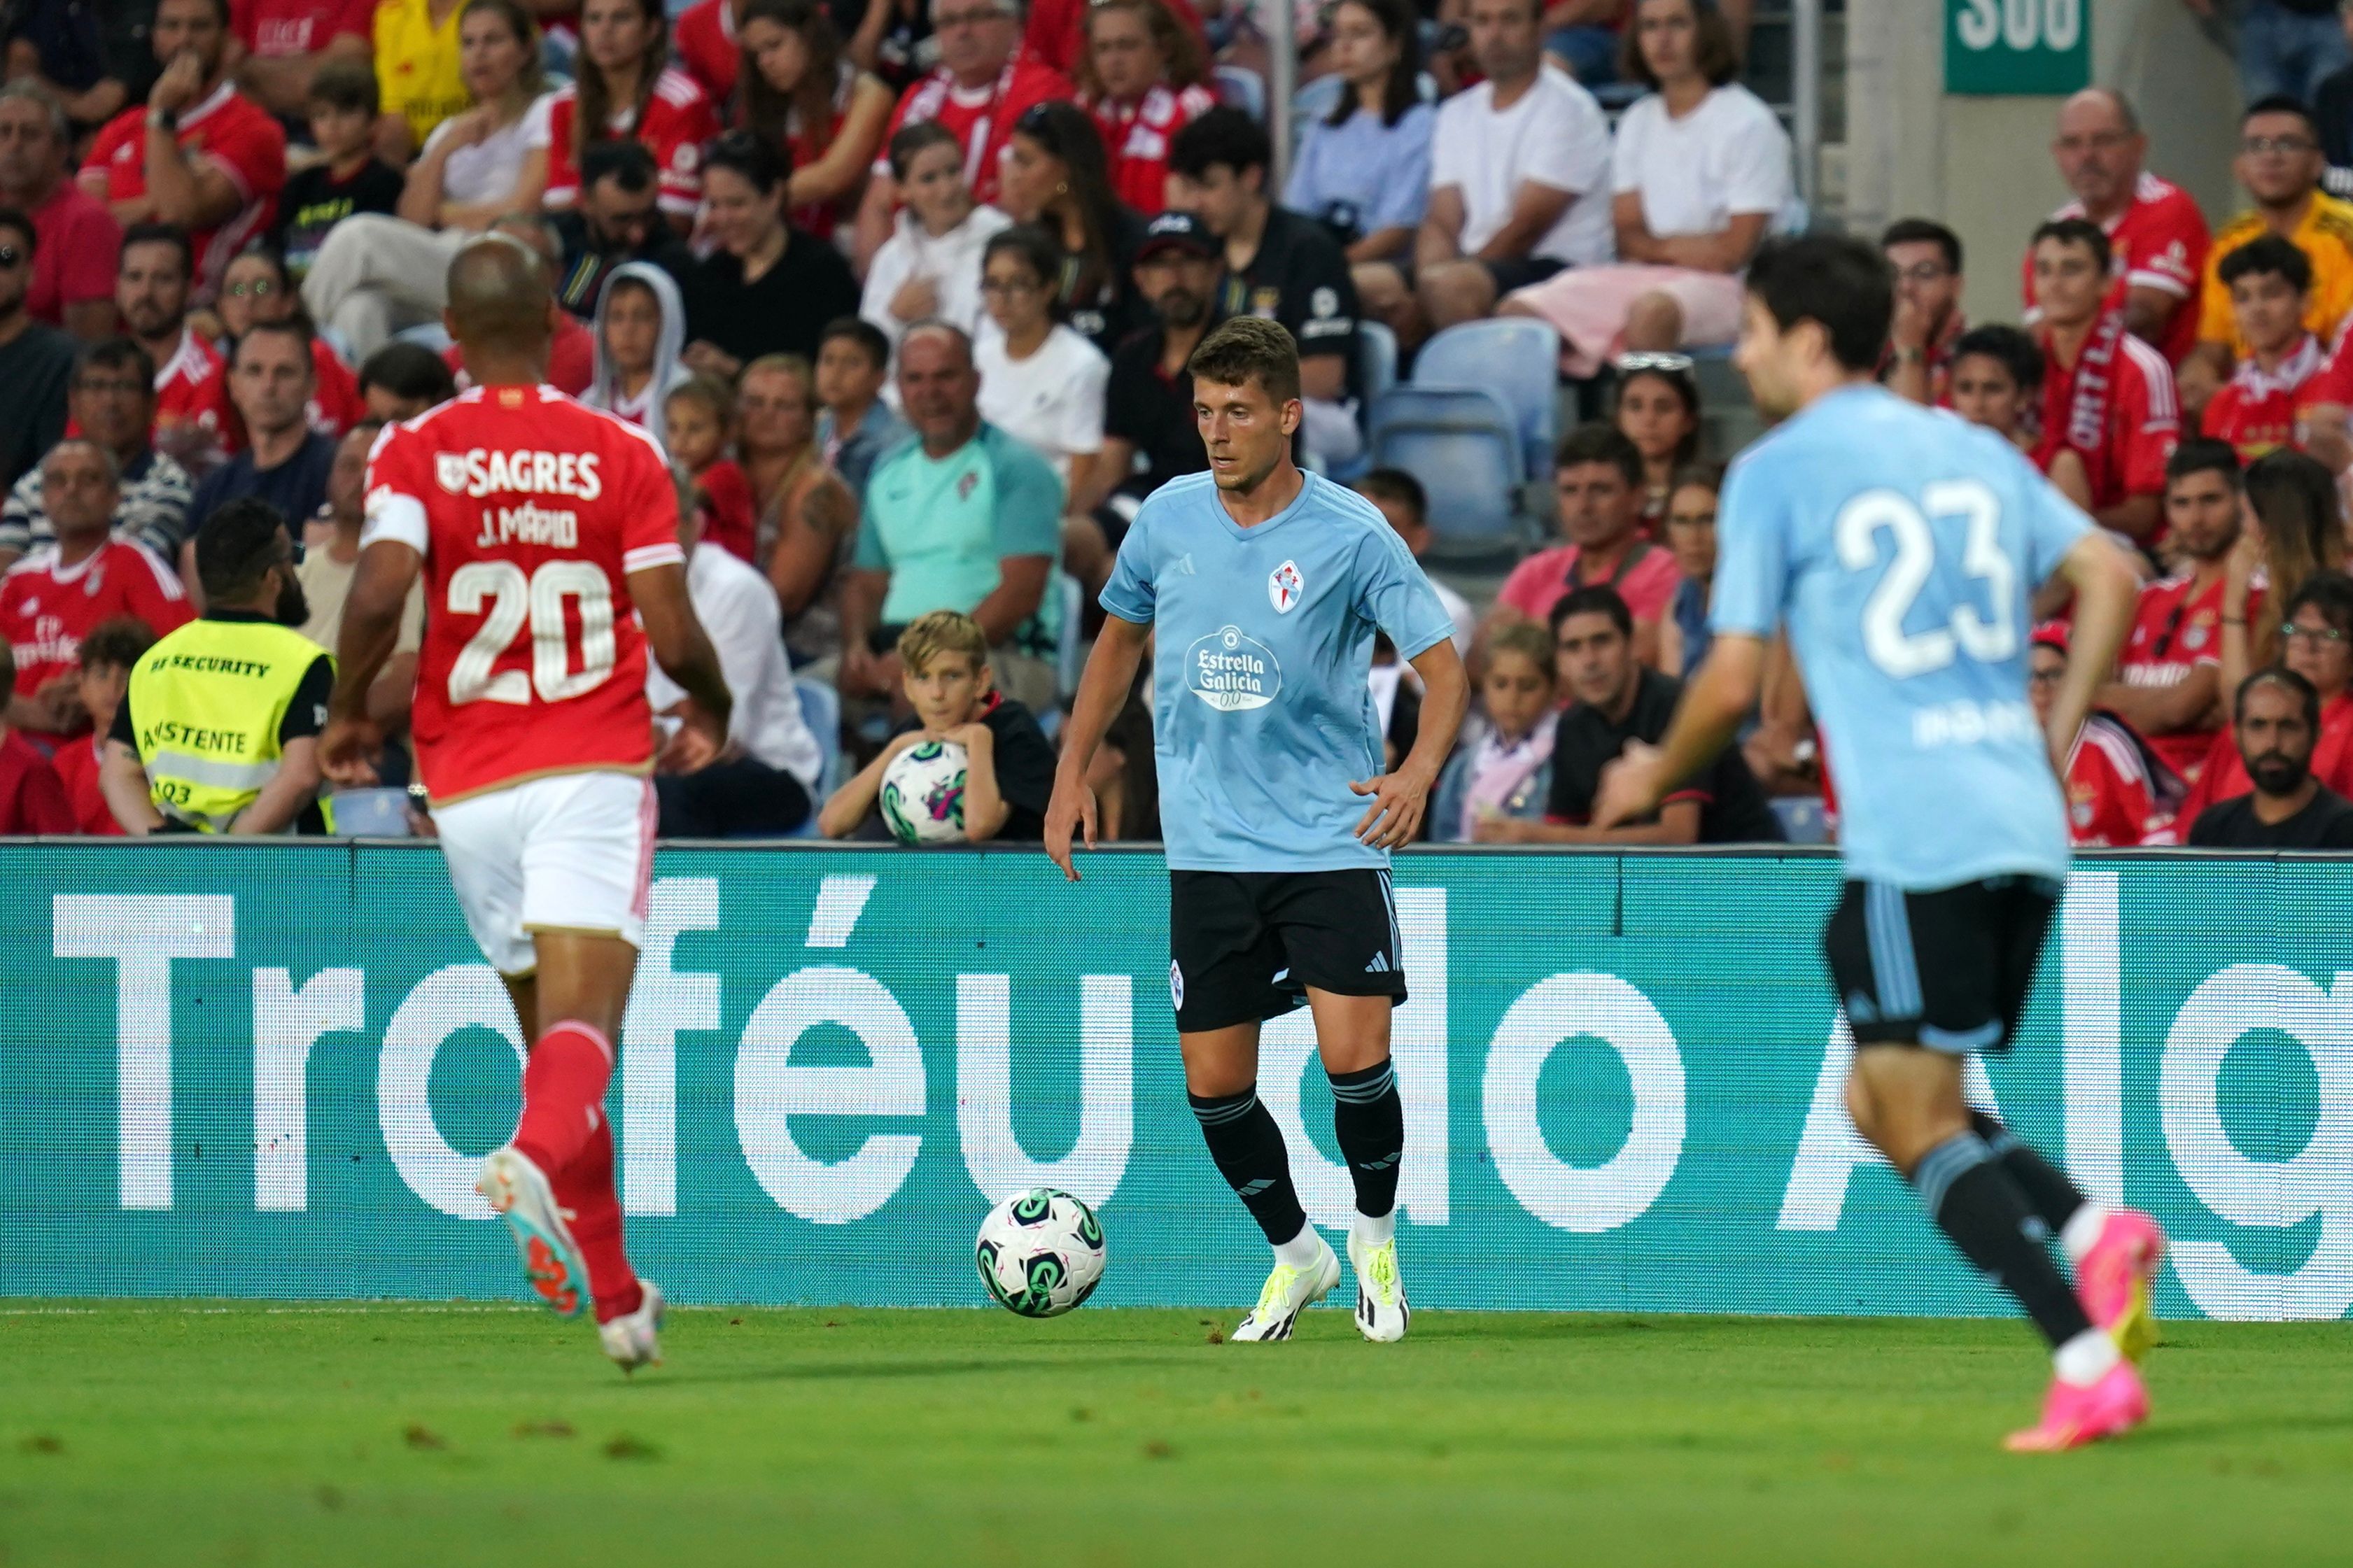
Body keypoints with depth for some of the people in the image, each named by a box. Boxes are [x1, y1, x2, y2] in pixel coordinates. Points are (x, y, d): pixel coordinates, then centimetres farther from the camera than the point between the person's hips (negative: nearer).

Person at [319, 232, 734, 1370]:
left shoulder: (415, 451, 0)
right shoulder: (623, 454, 0)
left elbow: (379, 593, -15)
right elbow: (673, 635, -5)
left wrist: (347, 713, 1)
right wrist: (715, 708, 16)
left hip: (469, 783, 2)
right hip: (596, 765, -2)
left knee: (551, 1028, 14)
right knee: (583, 1019, -13)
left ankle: (614, 1294, 17)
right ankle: (539, 1156, -46)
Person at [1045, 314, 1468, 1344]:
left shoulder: (1350, 535, -10)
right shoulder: (1168, 519, 2)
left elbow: (1442, 665, -9)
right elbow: (1119, 638, 19)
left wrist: (1420, 771, -28)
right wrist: (1072, 772, 12)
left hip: (1332, 839, -4)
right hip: (1208, 847, 4)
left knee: (1355, 1058, -14)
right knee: (1214, 1084, 2)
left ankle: (1375, 1238, 14)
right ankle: (1294, 1255, 25)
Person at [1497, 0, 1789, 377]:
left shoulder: (1749, 123, -4)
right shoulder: (1638, 122, 18)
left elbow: (1733, 252, -8)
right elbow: (1628, 236, 12)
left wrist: (1656, 247, 5)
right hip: (1638, 278, 7)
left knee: (1651, 313, -41)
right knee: (1516, 313, -15)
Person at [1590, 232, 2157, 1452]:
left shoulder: (1778, 472, 0)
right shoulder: (1977, 455, 18)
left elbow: (1733, 682, -3)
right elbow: (2109, 578, 9)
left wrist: (1654, 778, 15)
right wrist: (2054, 739, 14)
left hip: (1914, 837, -7)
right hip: (2023, 827, 7)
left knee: (1916, 1123, -4)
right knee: (1886, 1102, 17)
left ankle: (2089, 1364, -16)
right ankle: (2096, 1232, -7)